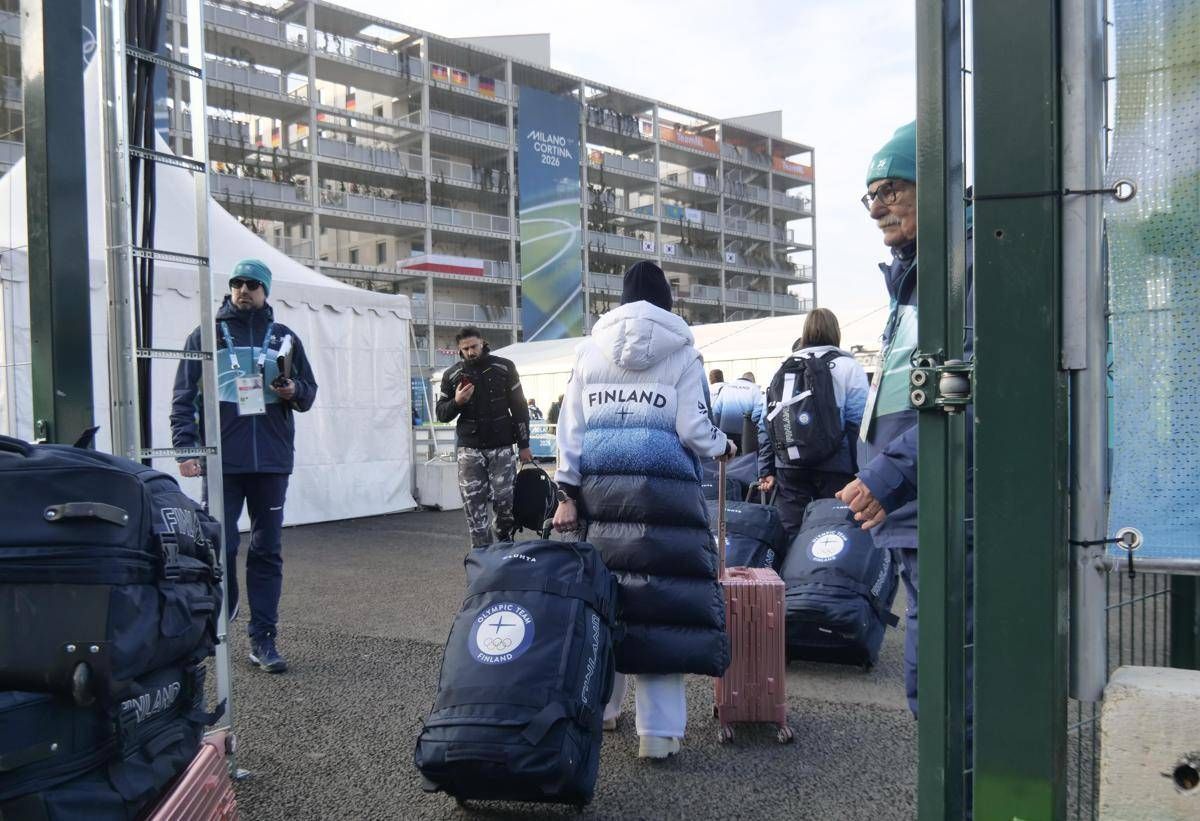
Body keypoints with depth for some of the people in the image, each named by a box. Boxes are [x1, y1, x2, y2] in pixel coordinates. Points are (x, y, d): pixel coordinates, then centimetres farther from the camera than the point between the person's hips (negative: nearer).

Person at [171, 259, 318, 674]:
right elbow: (184, 396, 4)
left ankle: (263, 638, 11)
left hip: (272, 460, 2)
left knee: (268, 551, 4)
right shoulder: (206, 337, 6)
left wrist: (294, 391, -7)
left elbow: (309, 391, 17)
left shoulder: (284, 338, 12)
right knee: (221, 547, -3)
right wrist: (185, 446, -8)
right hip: (222, 461, -2)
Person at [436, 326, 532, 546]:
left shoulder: (504, 368, 3)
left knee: (505, 500, -4)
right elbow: (441, 414, 11)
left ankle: (506, 546, 17)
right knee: (473, 504, -3)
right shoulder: (452, 375, 7)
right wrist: (456, 402, -11)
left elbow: (519, 407, 6)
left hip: (501, 446, -1)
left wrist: (524, 445, 3)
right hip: (469, 447, 1)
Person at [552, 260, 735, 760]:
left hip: (599, 486, 4)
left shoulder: (591, 348, 10)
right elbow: (692, 428, -4)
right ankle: (659, 730, 0)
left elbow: (571, 424, 7)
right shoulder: (682, 351, 1)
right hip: (661, 488, -3)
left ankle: (596, 707, 24)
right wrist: (721, 446, 17)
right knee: (662, 594, -1)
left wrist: (568, 493, 8)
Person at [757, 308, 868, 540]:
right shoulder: (848, 367, 1)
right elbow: (857, 423, -8)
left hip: (789, 467, 3)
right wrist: (861, 469, -4)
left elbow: (765, 423, 10)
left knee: (788, 535, 5)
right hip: (834, 467, -3)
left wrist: (766, 470, 12)